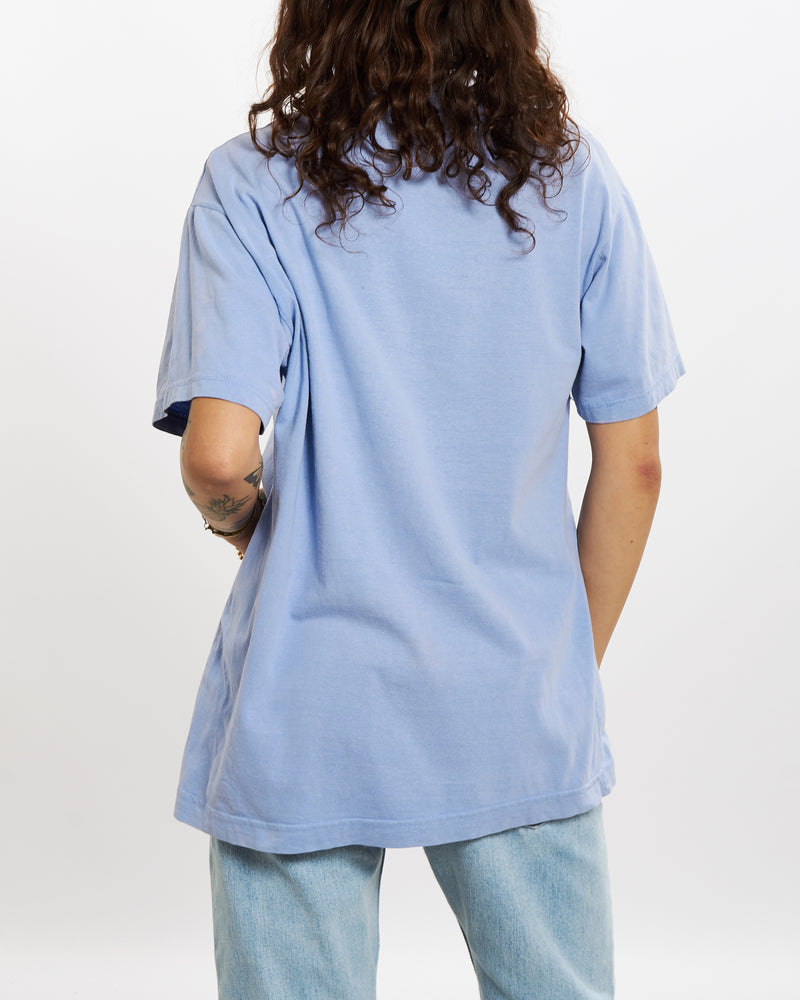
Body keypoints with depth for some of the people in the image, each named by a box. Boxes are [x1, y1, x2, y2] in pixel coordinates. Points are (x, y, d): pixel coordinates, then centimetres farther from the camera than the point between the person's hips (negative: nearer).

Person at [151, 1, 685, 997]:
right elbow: (632, 466, 1)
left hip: (307, 725, -2)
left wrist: (233, 516, 5)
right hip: (523, 726, 2)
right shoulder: (573, 177, 0)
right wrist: (573, 672, 13)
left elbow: (219, 455, -19)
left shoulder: (254, 183, -8)